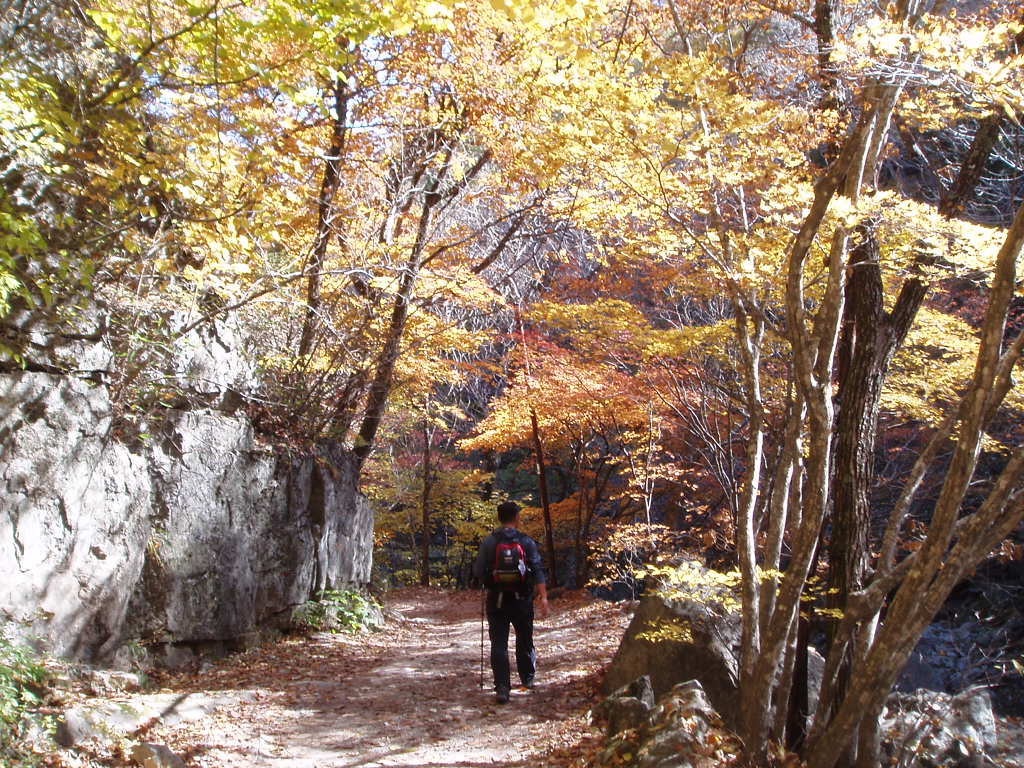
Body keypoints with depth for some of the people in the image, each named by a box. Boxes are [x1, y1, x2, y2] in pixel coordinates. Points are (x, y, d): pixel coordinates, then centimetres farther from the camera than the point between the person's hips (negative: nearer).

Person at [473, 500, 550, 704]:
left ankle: (502, 688, -9)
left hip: (496, 600, -1)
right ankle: (527, 678, 35)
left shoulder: (488, 542, -3)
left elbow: (478, 571, -3)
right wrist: (543, 597, -10)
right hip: (522, 599, 1)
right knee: (524, 641, 19)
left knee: (498, 644, 0)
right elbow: (538, 571, -9)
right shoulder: (527, 542, -2)